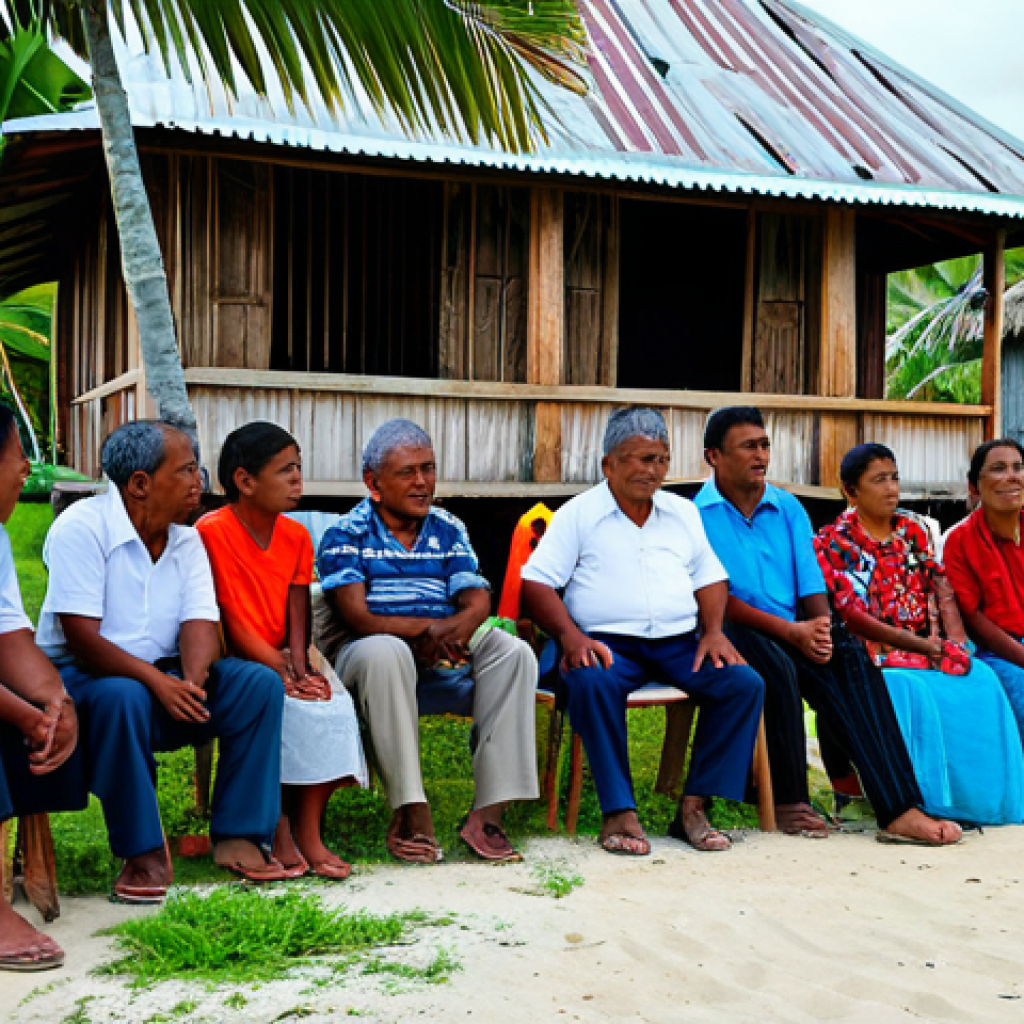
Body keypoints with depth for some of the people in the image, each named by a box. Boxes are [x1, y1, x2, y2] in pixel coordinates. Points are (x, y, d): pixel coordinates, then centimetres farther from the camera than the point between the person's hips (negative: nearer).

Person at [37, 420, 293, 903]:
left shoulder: (186, 539, 6)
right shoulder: (82, 528, -14)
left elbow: (200, 620, -5)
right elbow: (82, 639, -21)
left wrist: (193, 681, -27)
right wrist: (157, 681, -31)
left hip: (163, 676, 6)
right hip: (82, 675, -6)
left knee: (260, 682, -16)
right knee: (123, 698, -40)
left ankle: (238, 837, -14)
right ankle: (145, 855, -26)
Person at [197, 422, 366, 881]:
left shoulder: (296, 536, 8)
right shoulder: (212, 531, -12)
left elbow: (297, 618, 5)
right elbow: (228, 618, -15)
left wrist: (300, 667, -14)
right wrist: (280, 670, -20)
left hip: (283, 661, 6)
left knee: (336, 703, -22)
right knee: (293, 711, -30)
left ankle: (308, 832, -14)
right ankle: (280, 830, -15)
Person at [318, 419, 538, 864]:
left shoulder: (448, 530, 14)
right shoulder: (347, 534, 1)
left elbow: (477, 601, 2)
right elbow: (355, 616, -12)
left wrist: (450, 630, -21)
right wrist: (426, 627, -22)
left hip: (442, 660, 4)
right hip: (373, 660, -4)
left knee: (513, 653, -21)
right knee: (385, 651, -38)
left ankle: (488, 812, -26)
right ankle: (411, 812, -36)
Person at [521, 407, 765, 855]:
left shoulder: (683, 512, 21)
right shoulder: (578, 514, 6)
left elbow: (710, 578, 22)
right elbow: (536, 583, -1)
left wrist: (714, 631, 2)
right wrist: (571, 637, -17)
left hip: (679, 642, 4)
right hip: (607, 642, -4)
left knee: (745, 683, -20)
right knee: (592, 683, -38)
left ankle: (693, 806, -16)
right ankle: (620, 812, -31)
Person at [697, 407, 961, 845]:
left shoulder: (788, 508, 15)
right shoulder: (697, 515, -2)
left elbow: (812, 584, 8)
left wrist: (821, 627, -16)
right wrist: (791, 631, -20)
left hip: (797, 634, 5)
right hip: (733, 635, -4)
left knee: (853, 665, -24)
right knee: (777, 665, -36)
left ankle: (899, 809, -33)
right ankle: (788, 802, -24)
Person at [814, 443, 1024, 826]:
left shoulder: (913, 531, 16)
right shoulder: (832, 542, -1)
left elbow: (943, 592, 8)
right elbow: (850, 615, -11)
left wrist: (957, 644, -11)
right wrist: (921, 645, -16)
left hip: (930, 648, 5)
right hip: (871, 652, -5)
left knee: (980, 680, -21)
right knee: (910, 688, -34)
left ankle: (982, 798, -16)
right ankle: (932, 801, -29)